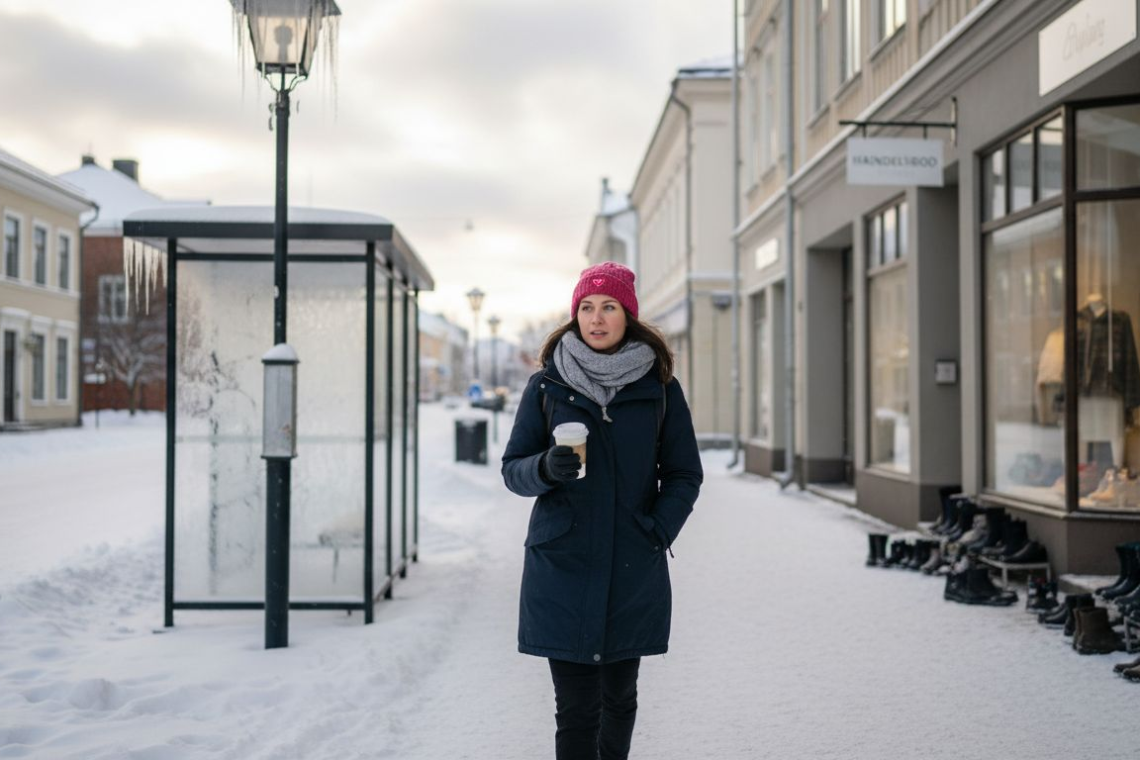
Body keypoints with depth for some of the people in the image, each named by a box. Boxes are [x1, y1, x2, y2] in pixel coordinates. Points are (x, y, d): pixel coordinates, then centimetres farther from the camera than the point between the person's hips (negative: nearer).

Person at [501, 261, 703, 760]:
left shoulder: (659, 386, 3)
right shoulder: (546, 385, 2)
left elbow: (684, 475, 7)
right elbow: (513, 470, 4)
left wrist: (658, 532, -7)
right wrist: (547, 467, -18)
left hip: (633, 569, 1)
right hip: (562, 565, -1)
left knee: (619, 695, 14)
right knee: (576, 707, -3)